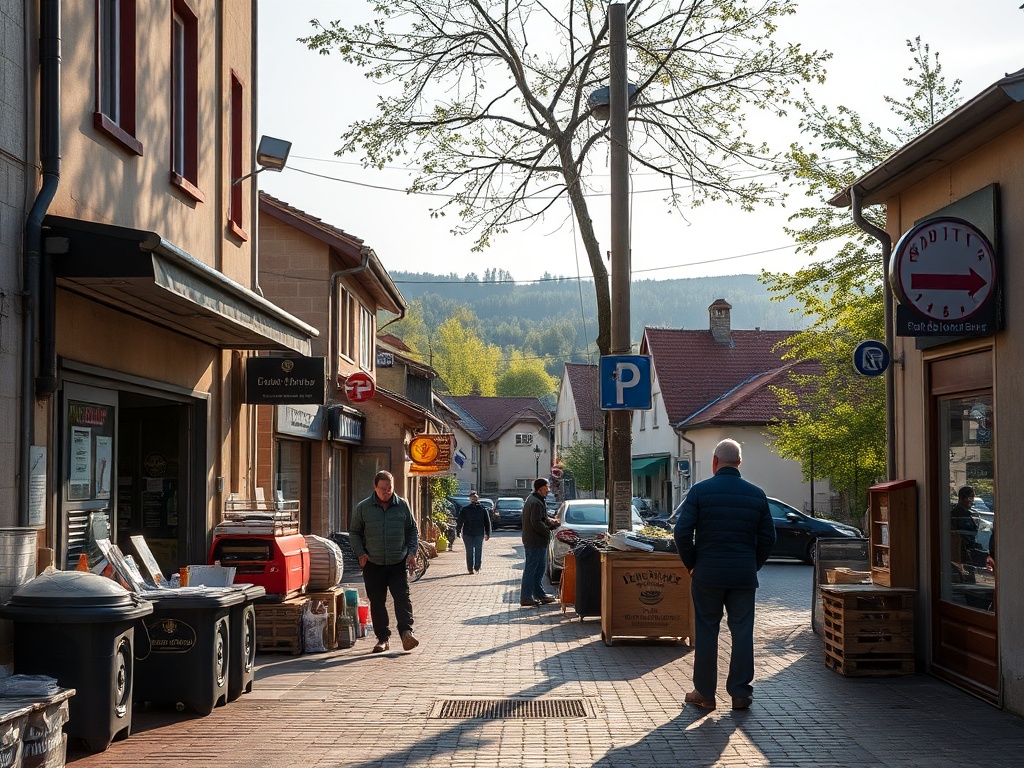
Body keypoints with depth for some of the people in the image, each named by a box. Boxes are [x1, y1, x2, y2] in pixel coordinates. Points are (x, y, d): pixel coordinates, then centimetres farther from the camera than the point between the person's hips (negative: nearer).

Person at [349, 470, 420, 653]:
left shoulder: (402, 506, 5)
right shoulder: (363, 508, 2)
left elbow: (412, 530, 14)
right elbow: (354, 533, 10)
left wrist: (411, 552, 2)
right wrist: (360, 554, -2)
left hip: (398, 563, 0)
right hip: (373, 564, 0)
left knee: (402, 597, -12)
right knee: (377, 602, 4)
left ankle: (406, 633, -14)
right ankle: (383, 638, 12)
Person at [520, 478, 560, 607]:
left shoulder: (532, 499, 14)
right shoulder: (536, 503, -19)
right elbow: (536, 523, -25)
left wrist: (550, 520, 6)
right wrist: (548, 531, -14)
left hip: (536, 542, 11)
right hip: (536, 541, -11)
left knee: (540, 567, 17)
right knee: (531, 569, -6)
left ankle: (539, 594, 24)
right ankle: (526, 597, -2)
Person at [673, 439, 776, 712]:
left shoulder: (700, 491, -5)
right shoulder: (756, 494, 5)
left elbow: (681, 532, -8)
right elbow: (768, 536, 7)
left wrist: (691, 564, 4)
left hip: (707, 574, -2)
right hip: (744, 576, 2)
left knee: (706, 632, 6)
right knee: (742, 632, 7)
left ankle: (705, 693, 10)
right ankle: (741, 693, 8)